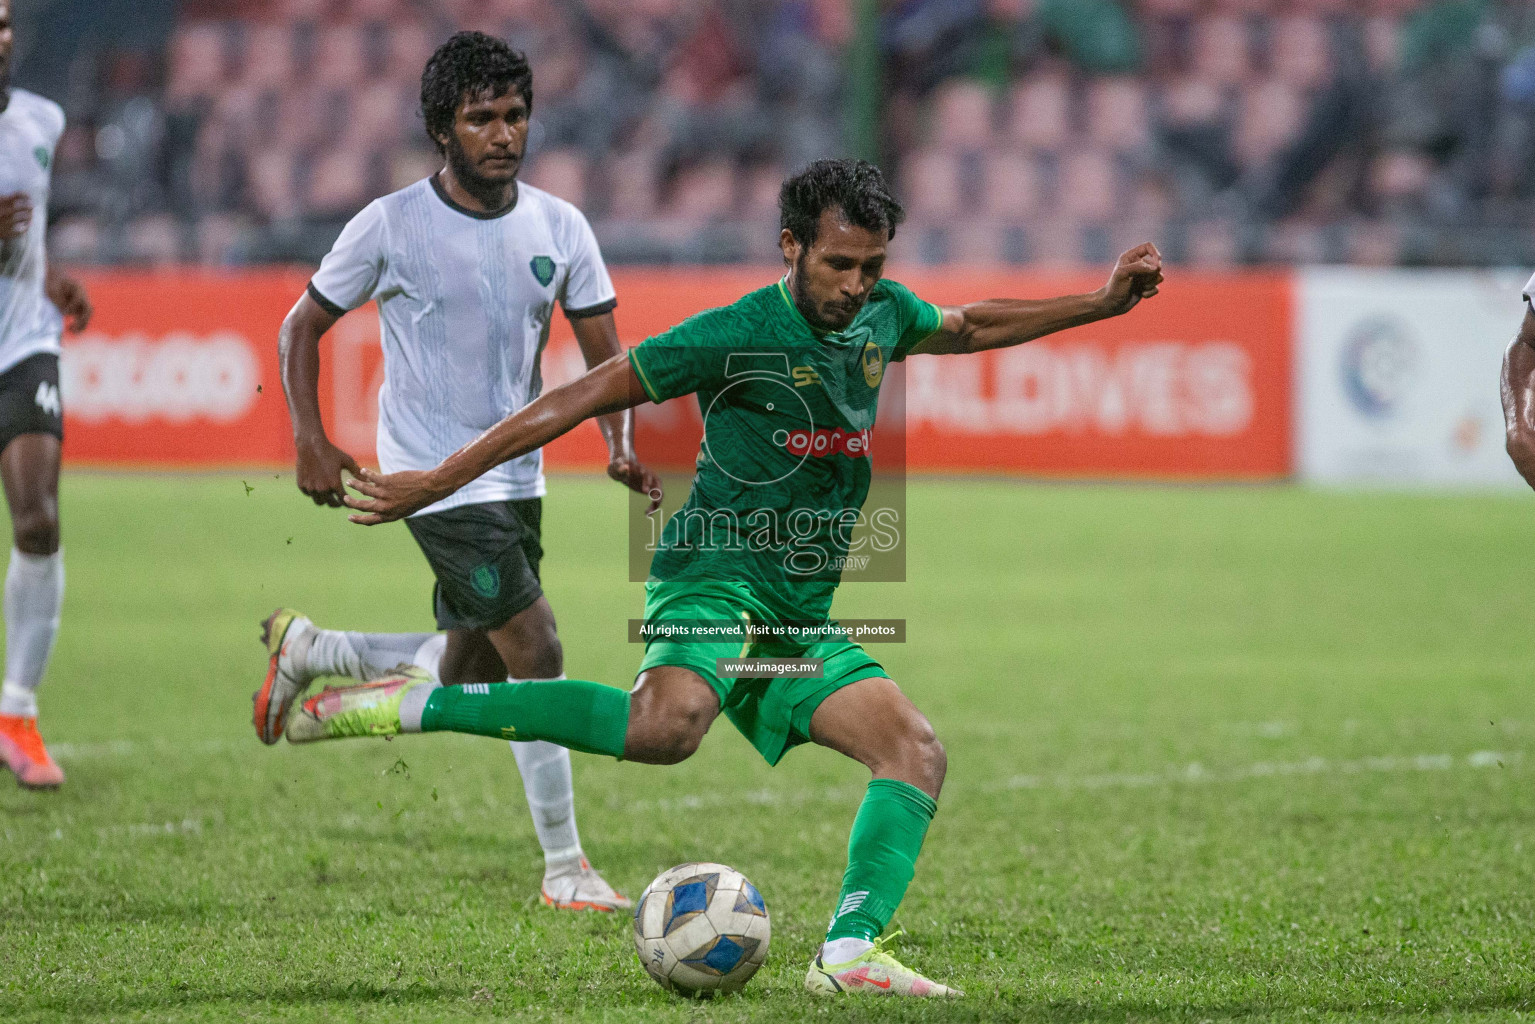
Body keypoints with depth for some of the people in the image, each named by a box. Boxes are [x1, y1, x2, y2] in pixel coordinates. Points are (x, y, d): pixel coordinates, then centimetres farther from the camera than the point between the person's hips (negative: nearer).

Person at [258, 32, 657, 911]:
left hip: (517, 476, 6)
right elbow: (304, 326, 1)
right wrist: (312, 441, -10)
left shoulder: (560, 228, 1)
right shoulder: (392, 226, -10)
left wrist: (621, 443, -16)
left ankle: (306, 649, 39)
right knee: (538, 656, -14)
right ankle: (565, 870, -5)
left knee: (465, 681, 15)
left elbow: (606, 355, 3)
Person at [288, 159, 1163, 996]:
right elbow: (584, 398, -9)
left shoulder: (884, 314, 9)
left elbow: (970, 326, 33)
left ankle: (850, 952, -19)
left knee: (918, 752, -9)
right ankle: (413, 706, -30)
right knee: (668, 727, -36)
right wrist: (441, 480, -9)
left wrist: (1102, 304, 27)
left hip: (804, 615, 8)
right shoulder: (738, 335, -12)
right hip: (717, 576, -8)